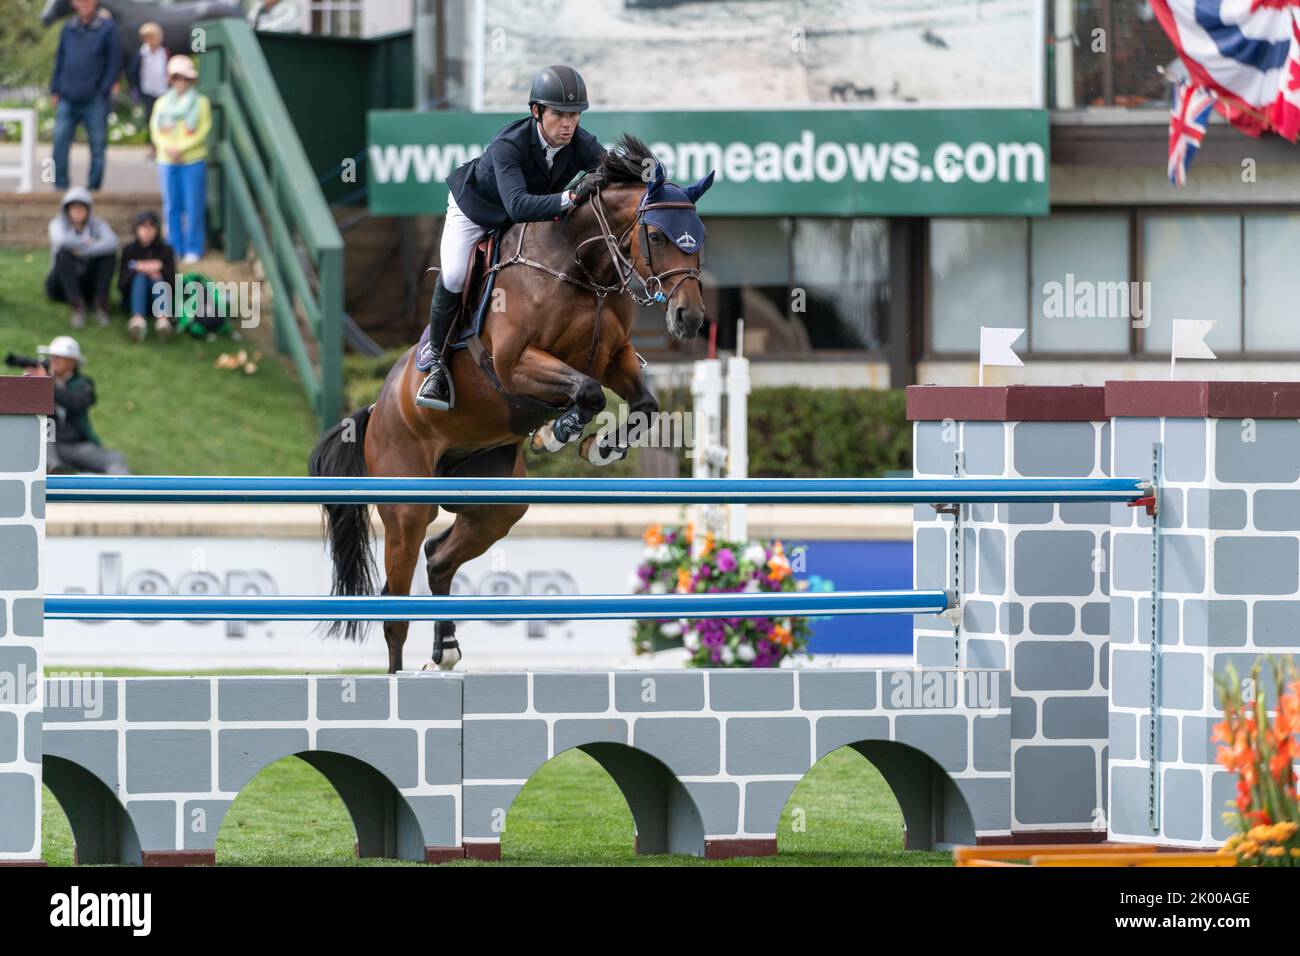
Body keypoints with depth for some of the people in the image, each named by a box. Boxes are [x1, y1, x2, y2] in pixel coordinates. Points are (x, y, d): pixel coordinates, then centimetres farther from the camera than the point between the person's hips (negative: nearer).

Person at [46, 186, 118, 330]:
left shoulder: (97, 224, 2)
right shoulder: (58, 223, -2)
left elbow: (112, 242, -21)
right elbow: (61, 240, -28)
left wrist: (82, 251, -27)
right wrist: (87, 243, -15)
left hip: (87, 285, 2)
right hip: (62, 285, -2)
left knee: (109, 253, -19)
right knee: (65, 253, -31)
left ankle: (100, 304, -28)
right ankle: (77, 306, -44)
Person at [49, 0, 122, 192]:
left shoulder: (107, 28, -3)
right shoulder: (69, 28, 9)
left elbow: (115, 62, -4)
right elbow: (60, 60, 14)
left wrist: (104, 91, -10)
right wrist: (55, 90, 9)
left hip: (95, 102, -3)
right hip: (67, 100, 3)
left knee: (97, 145, 2)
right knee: (60, 143, -3)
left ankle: (93, 188, 10)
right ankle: (60, 188, 4)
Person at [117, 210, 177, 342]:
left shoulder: (165, 250, 4)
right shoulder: (129, 250, 4)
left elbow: (173, 284, -5)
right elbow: (121, 285, -3)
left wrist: (160, 268, -21)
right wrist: (136, 269, -18)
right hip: (133, 299, 0)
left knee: (157, 277, -29)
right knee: (141, 276, -29)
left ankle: (162, 318, -60)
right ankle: (138, 319, -61)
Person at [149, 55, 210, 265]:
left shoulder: (201, 103, 1)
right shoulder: (162, 103, 11)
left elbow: (203, 132, -5)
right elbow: (155, 130, 6)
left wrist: (181, 149, -14)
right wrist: (168, 147, -12)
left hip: (193, 161, -3)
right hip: (167, 161, 3)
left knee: (193, 206, -3)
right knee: (171, 206, 5)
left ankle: (193, 249, 3)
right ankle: (175, 248, 12)